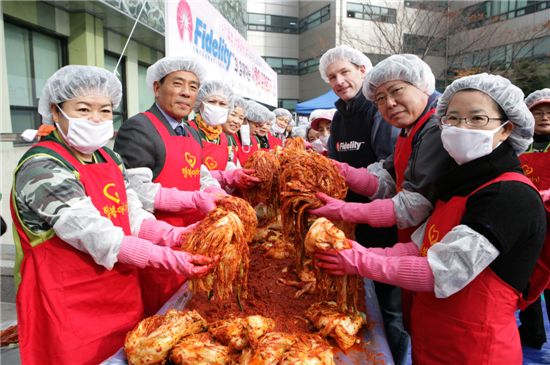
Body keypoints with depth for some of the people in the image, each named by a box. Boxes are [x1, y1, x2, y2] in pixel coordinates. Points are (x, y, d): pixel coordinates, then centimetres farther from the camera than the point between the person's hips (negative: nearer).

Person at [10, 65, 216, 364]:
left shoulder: (110, 159, 6)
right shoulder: (42, 169, -18)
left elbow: (133, 218, 2)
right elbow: (97, 238, -25)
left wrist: (176, 237, -14)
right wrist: (169, 259, -28)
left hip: (122, 296, 7)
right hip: (71, 309, -7)